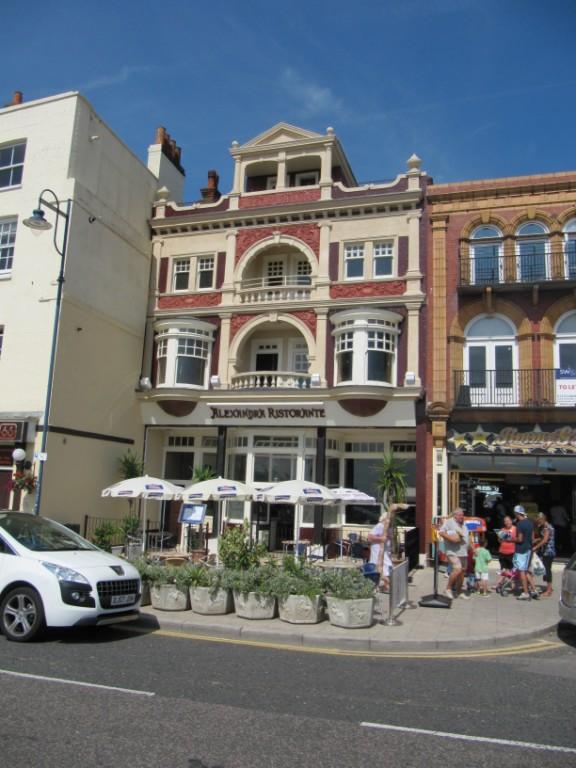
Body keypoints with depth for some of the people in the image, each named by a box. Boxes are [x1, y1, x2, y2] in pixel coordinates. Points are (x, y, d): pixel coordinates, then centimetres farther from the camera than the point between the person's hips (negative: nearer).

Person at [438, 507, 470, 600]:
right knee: (458, 569, -21)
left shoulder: (463, 525, 19)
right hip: (453, 552, -8)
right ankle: (448, 588, -6)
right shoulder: (449, 522, -7)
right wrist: (451, 538, -24)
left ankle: (459, 591, 24)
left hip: (463, 552, 8)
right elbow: (441, 532, -15)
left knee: (462, 571, 11)